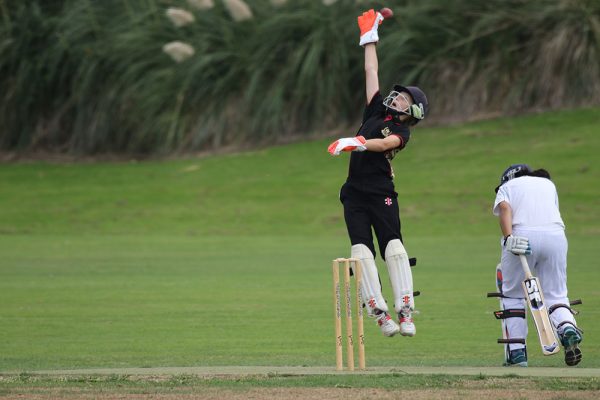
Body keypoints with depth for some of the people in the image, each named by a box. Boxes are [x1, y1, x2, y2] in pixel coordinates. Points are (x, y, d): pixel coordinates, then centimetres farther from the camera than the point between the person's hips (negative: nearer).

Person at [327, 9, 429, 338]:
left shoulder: (401, 131, 1)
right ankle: (379, 312, -13)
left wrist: (357, 143, -35)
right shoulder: (376, 111, 17)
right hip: (354, 193, 5)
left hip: (381, 193, -5)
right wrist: (369, 36, 23)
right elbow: (371, 71, 21)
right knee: (361, 250, -8)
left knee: (394, 247, -15)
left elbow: (385, 143, -20)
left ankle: (405, 312, -19)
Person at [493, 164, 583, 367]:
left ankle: (516, 351, 2)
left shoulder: (507, 186, 21)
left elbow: (504, 207, 0)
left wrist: (508, 237, -15)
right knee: (555, 294, 7)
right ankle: (568, 328, -24)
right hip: (555, 234, 2)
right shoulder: (548, 184, 32)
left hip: (523, 234, -2)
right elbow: (552, 211, 21)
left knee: (513, 295, 11)